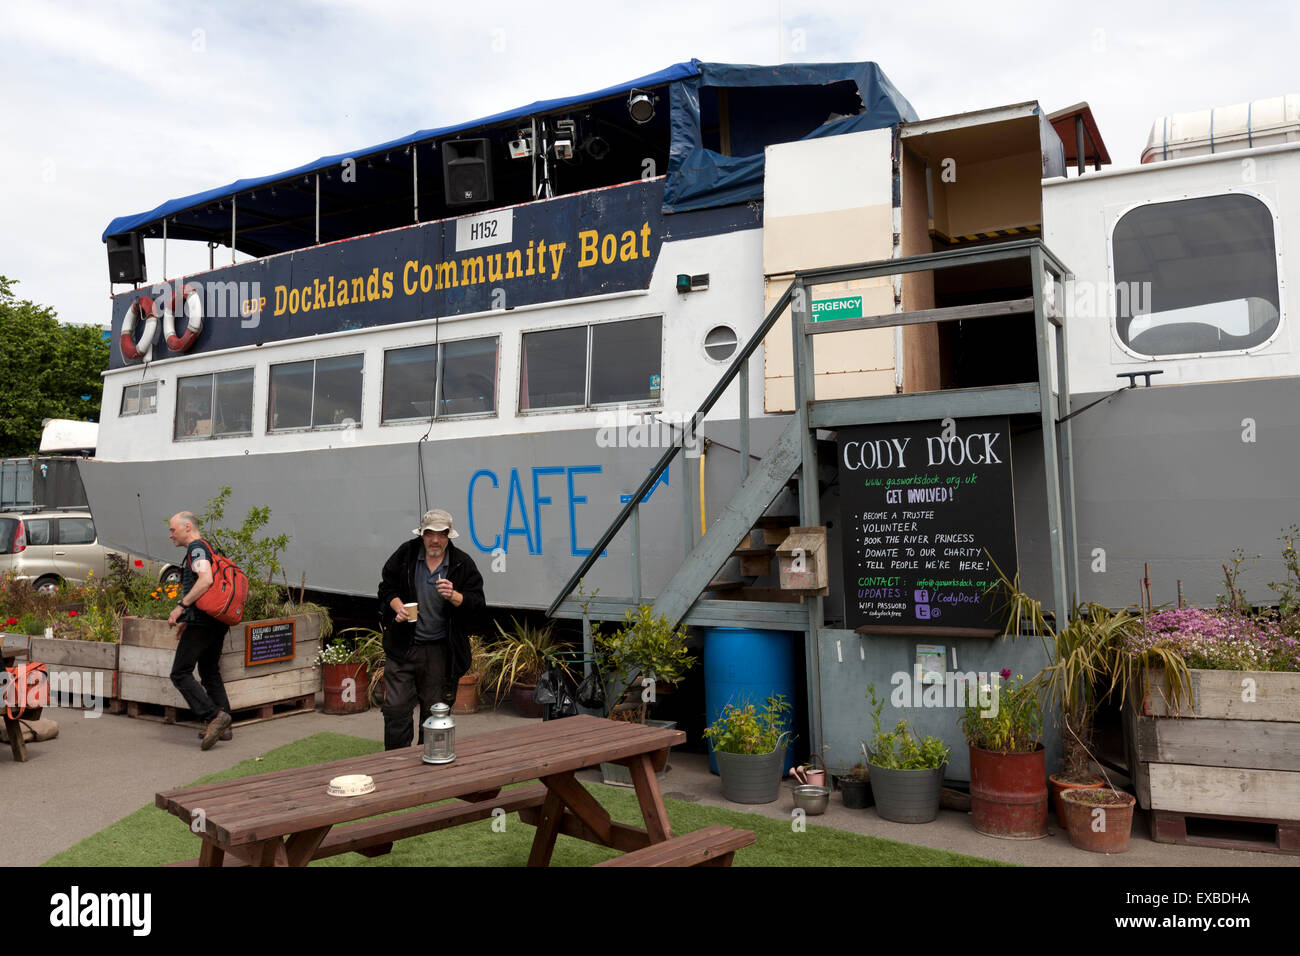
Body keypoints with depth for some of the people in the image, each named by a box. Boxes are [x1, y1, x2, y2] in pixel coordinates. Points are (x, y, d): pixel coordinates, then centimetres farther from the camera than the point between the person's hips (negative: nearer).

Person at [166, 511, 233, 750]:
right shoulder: (206, 549, 22)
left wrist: (180, 606, -23)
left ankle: (213, 716, -16)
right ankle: (223, 728, 17)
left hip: (202, 623, -10)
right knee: (210, 673, 16)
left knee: (181, 673, -6)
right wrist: (187, 618, 27)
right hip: (216, 623, 10)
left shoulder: (196, 547, -9)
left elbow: (206, 579, -26)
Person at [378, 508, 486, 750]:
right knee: (396, 708, -1)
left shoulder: (462, 564, -2)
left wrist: (453, 596, -24)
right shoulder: (405, 554, 2)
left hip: (441, 651, 0)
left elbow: (478, 604, -6)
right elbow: (387, 588, 13)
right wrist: (397, 606, -7)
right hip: (403, 647, 1)